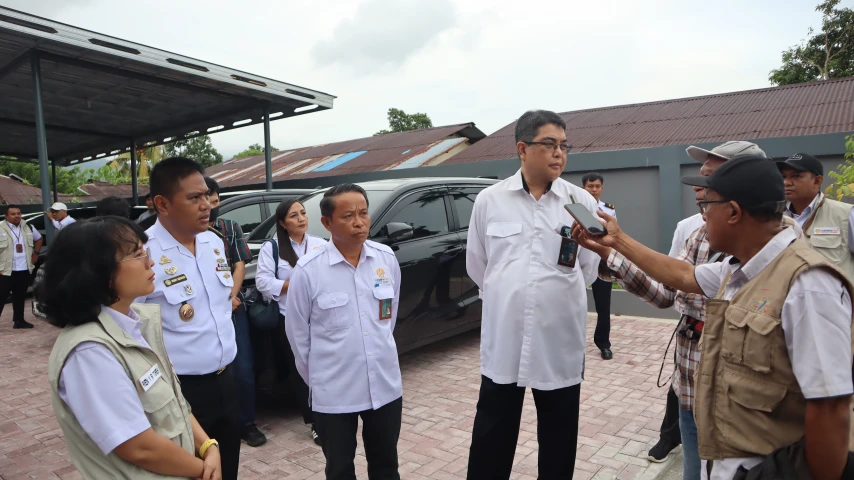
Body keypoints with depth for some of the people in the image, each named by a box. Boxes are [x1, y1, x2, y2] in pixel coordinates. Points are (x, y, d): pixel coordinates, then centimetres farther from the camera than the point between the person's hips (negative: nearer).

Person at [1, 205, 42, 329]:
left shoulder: (28, 227, 8)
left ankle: (19, 320, 23)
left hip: (24, 270, 5)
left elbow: (39, 238, 27)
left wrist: (35, 253, 16)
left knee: (20, 297, 14)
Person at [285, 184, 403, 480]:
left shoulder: (387, 259, -5)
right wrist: (316, 378, 6)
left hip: (386, 385, 3)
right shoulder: (308, 270, -15)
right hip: (333, 393, -2)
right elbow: (297, 334, -3)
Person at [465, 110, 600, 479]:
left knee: (559, 442, 17)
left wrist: (556, 293, 7)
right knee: (491, 441, 13)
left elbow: (589, 270, 6)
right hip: (502, 341, 0)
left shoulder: (582, 202, -2)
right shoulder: (489, 200, -1)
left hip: (560, 343, 0)